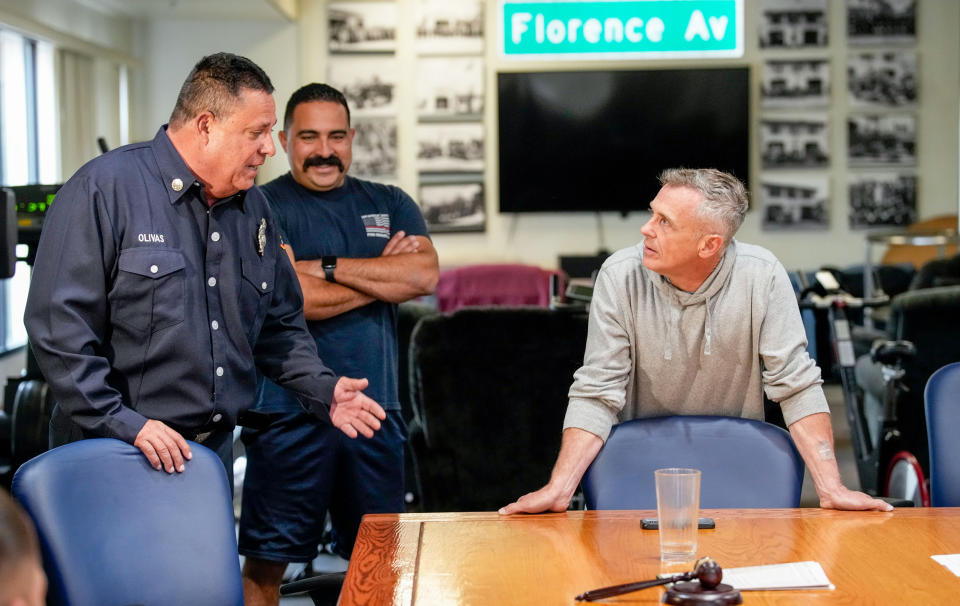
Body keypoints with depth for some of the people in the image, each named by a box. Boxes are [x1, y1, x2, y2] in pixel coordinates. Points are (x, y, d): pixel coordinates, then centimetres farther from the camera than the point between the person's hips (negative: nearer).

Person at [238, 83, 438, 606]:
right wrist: (383, 276, -6)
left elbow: (425, 275, -5)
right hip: (288, 412, -4)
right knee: (265, 562, 1)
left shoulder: (389, 204, 13)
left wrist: (325, 266, -11)